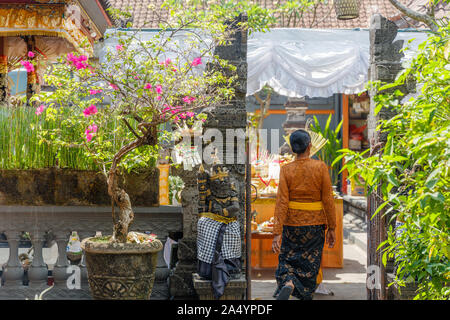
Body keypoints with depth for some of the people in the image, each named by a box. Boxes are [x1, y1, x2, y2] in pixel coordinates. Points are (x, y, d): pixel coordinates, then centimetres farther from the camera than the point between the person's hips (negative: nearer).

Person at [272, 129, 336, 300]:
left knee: (287, 261, 13)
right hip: (315, 223, -1)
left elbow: (281, 202, -12)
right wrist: (331, 228, 1)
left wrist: (277, 233, -13)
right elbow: (328, 200, -8)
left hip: (292, 223, 1)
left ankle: (288, 284, -16)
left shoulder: (286, 170, -8)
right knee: (310, 264, 13)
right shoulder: (321, 167, -9)